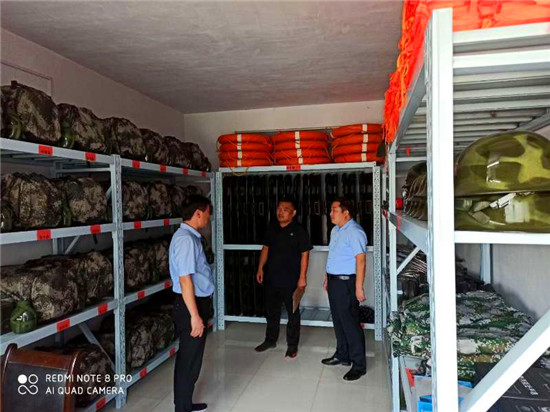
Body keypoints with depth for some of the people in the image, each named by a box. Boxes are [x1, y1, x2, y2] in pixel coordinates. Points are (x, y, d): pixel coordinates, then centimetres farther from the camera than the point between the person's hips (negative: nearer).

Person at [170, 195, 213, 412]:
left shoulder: (190, 236, 10)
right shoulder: (186, 239, -21)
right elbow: (185, 280, -25)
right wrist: (195, 316, -24)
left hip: (196, 302, 10)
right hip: (191, 305, -10)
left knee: (187, 358, 21)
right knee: (190, 360, 4)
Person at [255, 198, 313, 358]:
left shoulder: (299, 231, -10)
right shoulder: (271, 229, 6)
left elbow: (304, 254, -10)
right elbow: (266, 248, 13)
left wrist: (302, 277, -13)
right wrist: (260, 268, 6)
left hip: (291, 280, -5)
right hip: (271, 278, 5)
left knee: (293, 312, 8)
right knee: (271, 310, 17)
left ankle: (292, 345, 23)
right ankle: (270, 340, 35)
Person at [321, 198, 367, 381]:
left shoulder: (354, 232, -17)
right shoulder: (335, 230, 13)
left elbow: (360, 260, -21)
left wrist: (359, 287, -23)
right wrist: (327, 278, 20)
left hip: (346, 282, -9)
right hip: (334, 281, 9)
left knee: (350, 323, -3)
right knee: (338, 321, 18)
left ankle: (359, 365, 9)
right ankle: (342, 355, 33)